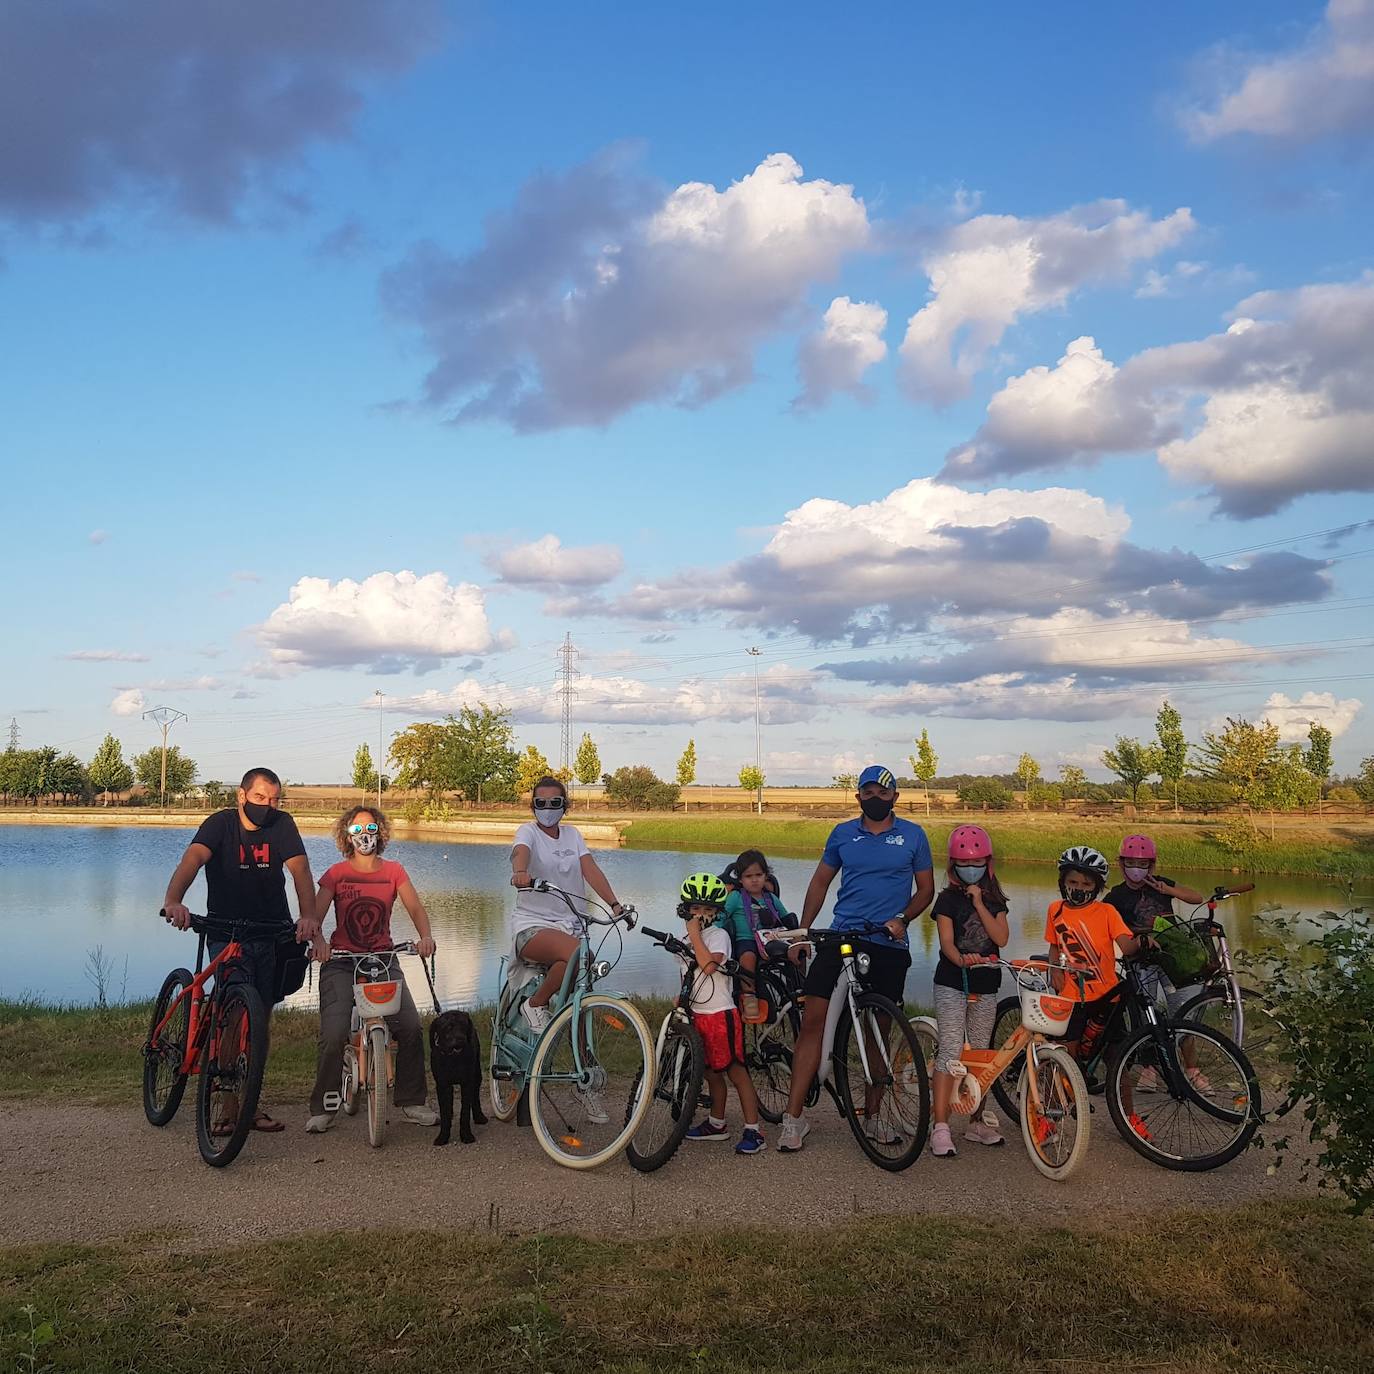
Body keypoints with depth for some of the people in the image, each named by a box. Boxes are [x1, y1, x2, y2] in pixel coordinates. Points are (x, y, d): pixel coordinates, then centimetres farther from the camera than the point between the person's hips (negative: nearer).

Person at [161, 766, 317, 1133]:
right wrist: (173, 900, -49)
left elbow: (299, 868, -18)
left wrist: (308, 915, -36)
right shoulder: (221, 823, -11)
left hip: (273, 931, 3)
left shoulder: (282, 825, -5)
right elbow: (192, 858, -28)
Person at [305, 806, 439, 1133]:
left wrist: (425, 936, -24)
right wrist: (318, 940, -31)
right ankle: (321, 1109, -1)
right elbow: (316, 915, -8)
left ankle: (412, 1102, 3)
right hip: (341, 962, -2)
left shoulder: (394, 872, 7)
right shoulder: (337, 873, 2)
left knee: (411, 1027, -14)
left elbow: (415, 908, -2)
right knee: (333, 1035, -19)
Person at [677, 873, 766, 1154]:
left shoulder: (718, 935, -10)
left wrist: (694, 934, -21)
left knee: (735, 1070, -7)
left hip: (721, 1012, -8)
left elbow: (709, 964, -28)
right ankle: (717, 1124, 30)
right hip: (699, 1013, 8)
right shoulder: (688, 939, 14)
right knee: (712, 1072, 17)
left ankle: (752, 1131, -4)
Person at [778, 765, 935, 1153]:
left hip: (889, 945, 0)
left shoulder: (913, 835, 5)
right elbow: (820, 881, 14)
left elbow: (926, 889, 9)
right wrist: (802, 931, 6)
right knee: (813, 1019, -10)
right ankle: (793, 1116, -6)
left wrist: (902, 919, -8)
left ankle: (873, 1113, 25)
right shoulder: (843, 833, 8)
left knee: (880, 1030, 9)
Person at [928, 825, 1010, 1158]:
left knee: (980, 1053, 11)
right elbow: (946, 942, -12)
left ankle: (976, 1122, 21)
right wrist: (962, 959, -33)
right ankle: (940, 1127, -13)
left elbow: (1001, 938, -5)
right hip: (952, 983, -5)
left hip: (985, 984, 5)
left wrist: (979, 904, -11)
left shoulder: (994, 901, 10)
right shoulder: (948, 900, -2)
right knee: (951, 1050, -11)